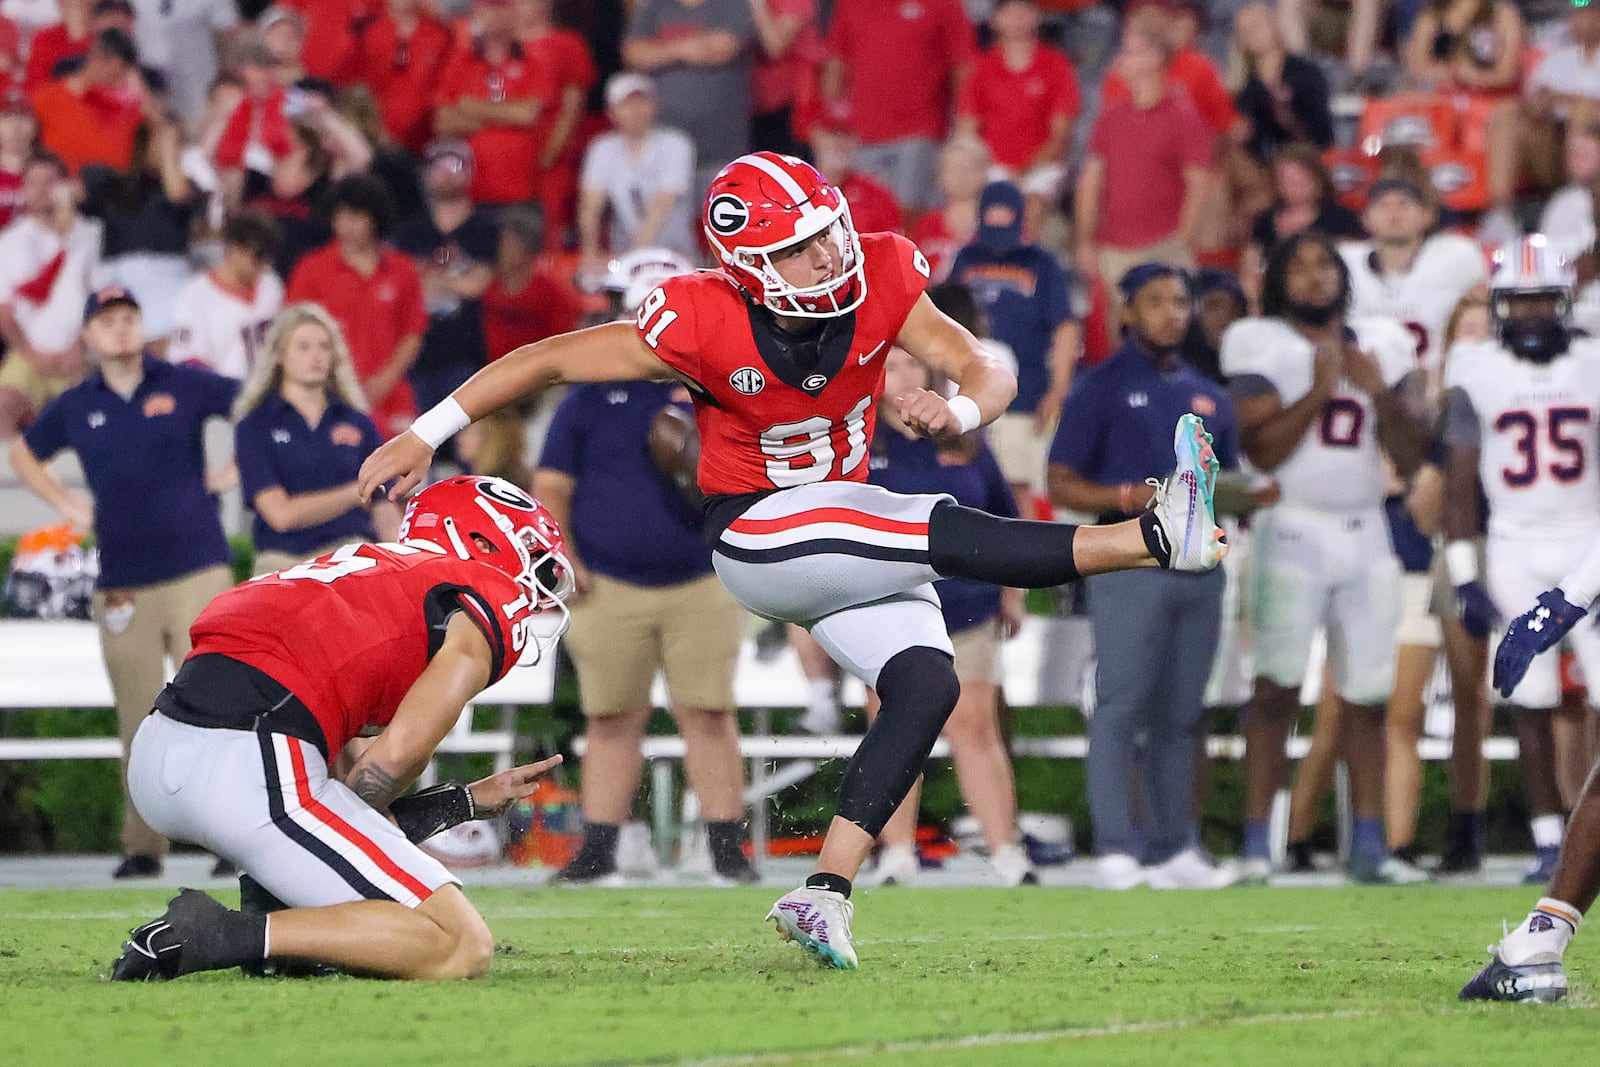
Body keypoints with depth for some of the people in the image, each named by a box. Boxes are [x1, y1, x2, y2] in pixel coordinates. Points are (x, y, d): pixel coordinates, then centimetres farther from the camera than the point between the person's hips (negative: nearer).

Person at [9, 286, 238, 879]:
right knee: (139, 719, 2)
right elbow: (24, 455, 30)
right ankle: (142, 846, 9)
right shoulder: (75, 408, 12)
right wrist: (70, 507, 17)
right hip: (122, 581, 3)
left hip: (198, 569, -2)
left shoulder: (185, 386, 4)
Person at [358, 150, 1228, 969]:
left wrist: (957, 410, -37)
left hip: (850, 542, 6)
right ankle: (1155, 539, -28)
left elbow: (990, 377, -12)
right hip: (755, 534, -5)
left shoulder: (878, 284, -13)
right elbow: (547, 360, -14)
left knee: (926, 688, -14)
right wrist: (422, 437, -12)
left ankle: (824, 896, -16)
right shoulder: (705, 324, -23)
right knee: (944, 535, -26)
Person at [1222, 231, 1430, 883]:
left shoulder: (1382, 348, 12)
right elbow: (1260, 451, -11)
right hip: (1293, 531, -4)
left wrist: (1381, 392, -5)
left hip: (1366, 535, 4)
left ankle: (1368, 837, 7)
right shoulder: (1262, 348, 0)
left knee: (1367, 696, 3)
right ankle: (1256, 841, -8)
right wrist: (1320, 390, -15)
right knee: (1277, 688, -9)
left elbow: (1410, 460, 8)